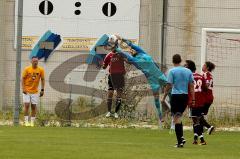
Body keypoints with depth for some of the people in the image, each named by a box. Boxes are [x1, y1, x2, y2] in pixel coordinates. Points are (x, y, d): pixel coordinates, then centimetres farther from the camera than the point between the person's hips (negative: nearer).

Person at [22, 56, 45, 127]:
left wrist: (42, 90, -1)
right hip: (27, 91, -2)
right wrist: (23, 88, -12)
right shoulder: (27, 69, -6)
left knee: (34, 106, 2)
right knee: (27, 105, -10)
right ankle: (26, 121, -6)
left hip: (35, 91, 2)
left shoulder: (41, 70, -2)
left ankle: (32, 122, 8)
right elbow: (23, 79, -2)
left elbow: (42, 79, 5)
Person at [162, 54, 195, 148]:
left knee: (176, 118, -3)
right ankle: (181, 137, 8)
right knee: (179, 117, 18)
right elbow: (191, 86, 7)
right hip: (185, 96, 5)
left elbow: (169, 86, -8)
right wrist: (193, 99, 8)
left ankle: (180, 141, -12)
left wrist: (164, 97, 0)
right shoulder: (188, 71, 9)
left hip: (176, 95, -5)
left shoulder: (172, 71, -5)